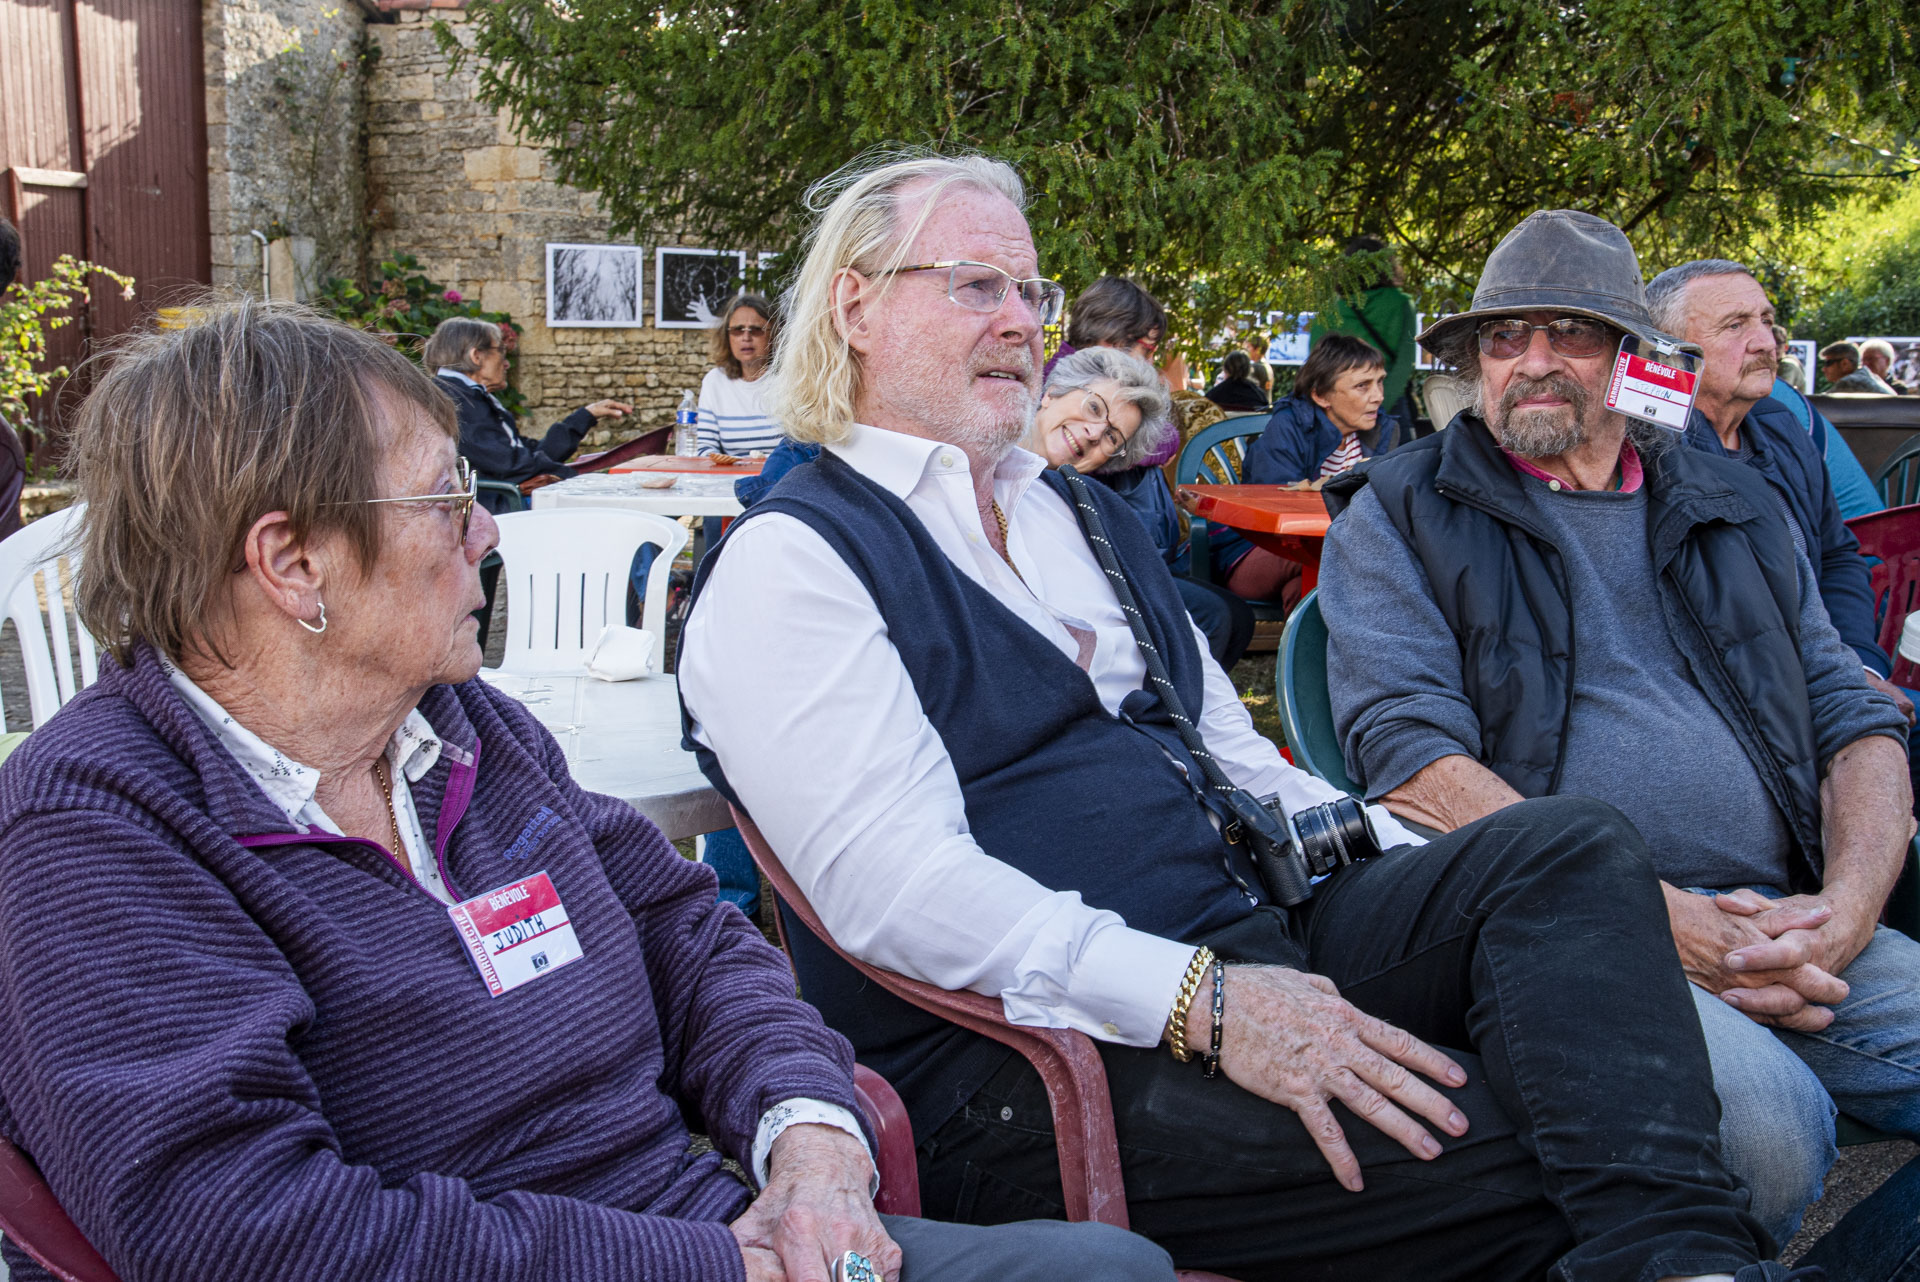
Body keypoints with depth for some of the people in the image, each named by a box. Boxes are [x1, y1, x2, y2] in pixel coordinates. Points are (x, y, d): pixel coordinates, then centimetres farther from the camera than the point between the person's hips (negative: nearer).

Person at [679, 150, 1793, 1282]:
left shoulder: (1082, 514, 24)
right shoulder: (788, 563, -3)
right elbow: (893, 884, -16)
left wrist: (1441, 884, 5)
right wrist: (1201, 1004, -24)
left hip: (1259, 943, 8)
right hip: (1035, 1052, -8)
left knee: (1573, 845, -17)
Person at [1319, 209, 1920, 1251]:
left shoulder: (1734, 505, 22)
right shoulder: (1400, 513, 7)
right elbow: (1410, 754, -7)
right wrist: (1660, 918, -15)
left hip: (1782, 925, 5)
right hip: (1550, 930, -4)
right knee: (1762, 1115, -32)